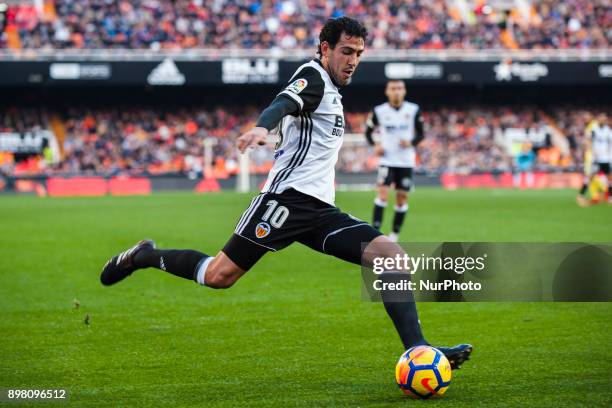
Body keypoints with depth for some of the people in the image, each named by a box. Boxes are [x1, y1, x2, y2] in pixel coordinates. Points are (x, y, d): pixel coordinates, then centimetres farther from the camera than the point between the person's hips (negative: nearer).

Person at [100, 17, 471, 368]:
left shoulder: (331, 90, 24)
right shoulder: (313, 76, -4)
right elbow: (283, 104, -25)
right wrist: (262, 127, -47)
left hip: (320, 209, 8)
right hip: (289, 195, -8)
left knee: (391, 255, -11)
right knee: (219, 275, -10)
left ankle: (417, 349, -17)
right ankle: (145, 257, 15)